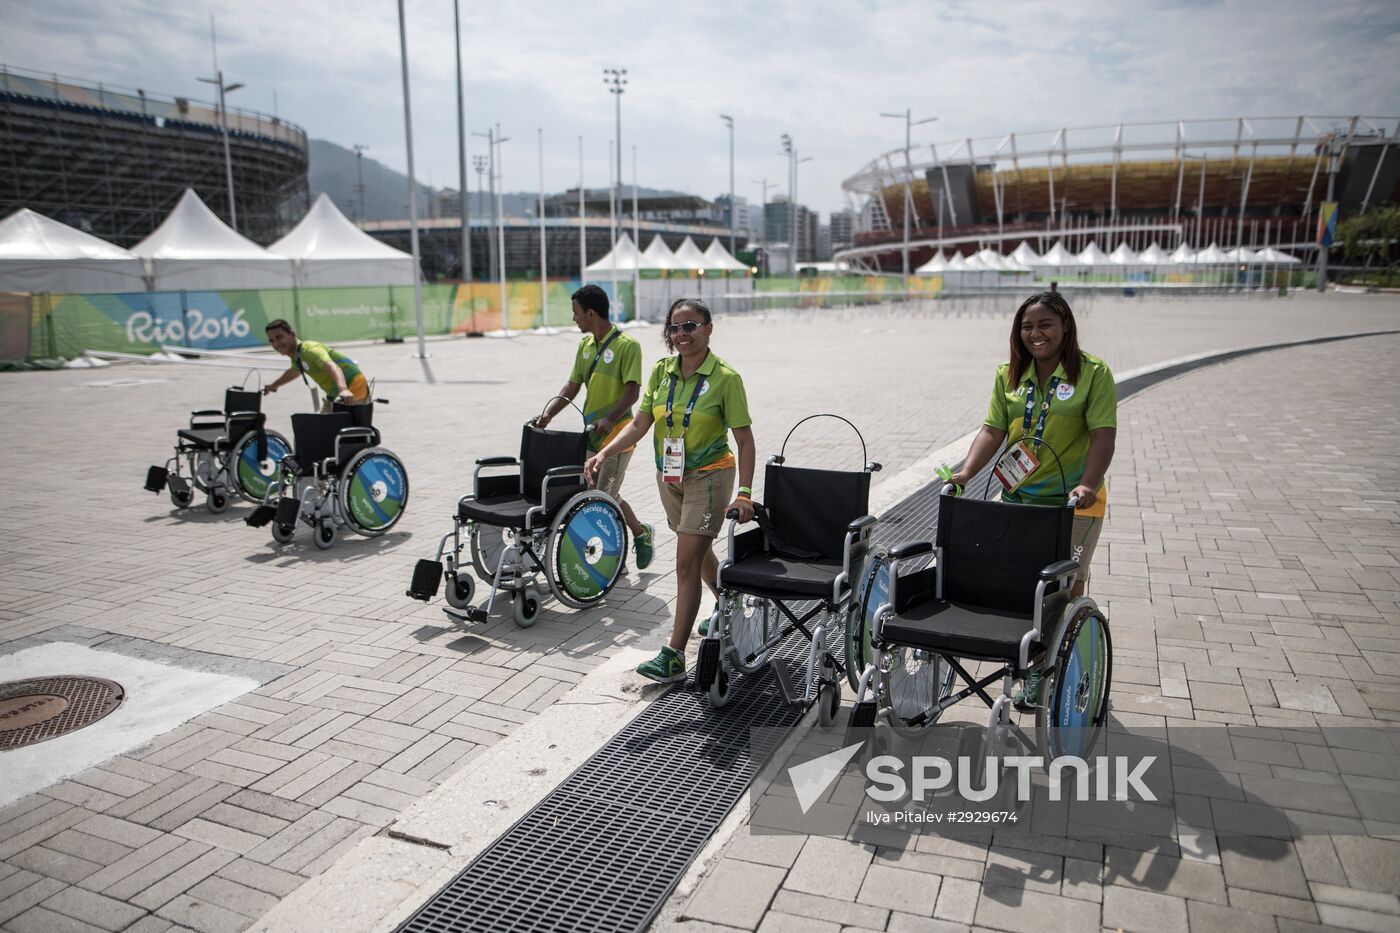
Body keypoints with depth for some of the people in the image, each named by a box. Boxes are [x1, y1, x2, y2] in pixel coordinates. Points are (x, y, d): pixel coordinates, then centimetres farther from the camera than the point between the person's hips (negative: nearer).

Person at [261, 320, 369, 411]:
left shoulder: (309, 349, -19)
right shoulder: (296, 356, 13)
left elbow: (332, 367, -38)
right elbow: (293, 372, 38)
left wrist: (343, 389, -57)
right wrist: (273, 386, 55)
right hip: (336, 393, 10)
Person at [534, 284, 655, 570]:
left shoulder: (627, 345, -12)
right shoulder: (585, 345, 11)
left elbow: (633, 391, -17)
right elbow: (572, 386, 11)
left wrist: (610, 420, -30)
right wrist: (548, 414, -2)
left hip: (617, 435, -7)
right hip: (592, 434, 7)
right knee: (607, 495, 11)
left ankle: (641, 533, 16)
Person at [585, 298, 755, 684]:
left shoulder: (725, 377, -15)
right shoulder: (662, 371, 0)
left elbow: (744, 439, -14)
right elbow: (639, 424, -1)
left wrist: (744, 494, -21)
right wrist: (604, 453, -16)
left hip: (708, 477, -6)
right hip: (670, 476, 6)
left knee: (687, 561, -9)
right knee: (698, 551, 22)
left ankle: (674, 656, -3)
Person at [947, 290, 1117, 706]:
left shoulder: (1093, 373, -7)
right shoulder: (1008, 375, 6)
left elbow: (1103, 435, -14)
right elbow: (993, 430, 2)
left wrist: (1087, 485, -28)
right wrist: (967, 472, -13)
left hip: (1073, 502, -4)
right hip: (1018, 498, 4)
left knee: (1067, 587, 2)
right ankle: (1034, 671, 22)